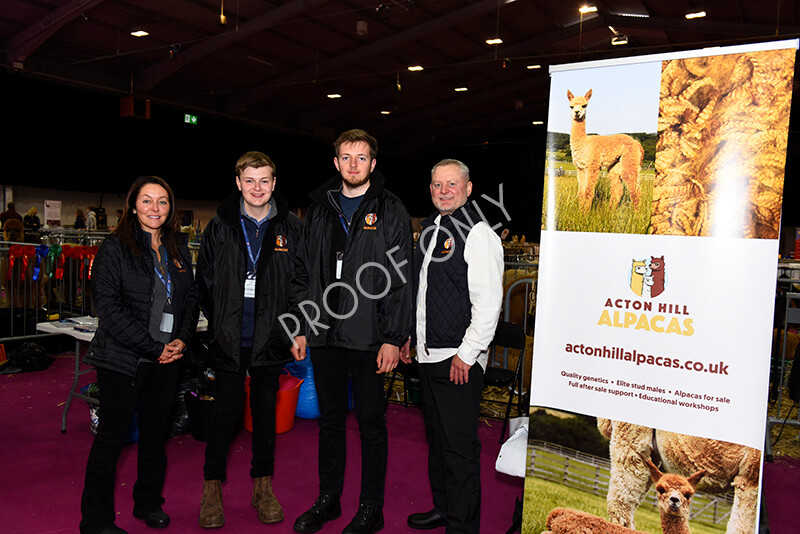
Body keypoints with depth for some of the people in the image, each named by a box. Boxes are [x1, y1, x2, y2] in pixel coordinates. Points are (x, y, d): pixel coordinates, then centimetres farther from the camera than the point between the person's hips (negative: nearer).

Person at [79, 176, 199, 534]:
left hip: (166, 358, 5)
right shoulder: (115, 248, -6)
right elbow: (108, 307, -12)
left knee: (155, 432, 14)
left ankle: (149, 503, 33)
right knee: (111, 437, 3)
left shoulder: (178, 250, 10)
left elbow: (191, 299, 13)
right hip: (122, 358, -5)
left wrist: (182, 339, -4)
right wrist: (153, 347, -14)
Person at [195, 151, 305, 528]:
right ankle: (213, 486, 23)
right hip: (229, 338, 0)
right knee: (224, 411, 6)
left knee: (265, 409, 12)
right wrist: (219, 323, 1)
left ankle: (263, 485, 26)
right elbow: (205, 281, 7)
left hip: (270, 338, 0)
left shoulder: (292, 228, 1)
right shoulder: (220, 227, 2)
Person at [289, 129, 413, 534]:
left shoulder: (390, 211, -1)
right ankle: (328, 499, 31)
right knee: (330, 417, 15)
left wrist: (393, 337, -12)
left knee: (370, 421, 6)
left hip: (369, 337, -4)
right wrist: (301, 328, 7)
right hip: (324, 334, 4)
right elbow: (304, 274, 13)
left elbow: (401, 279, -6)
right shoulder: (320, 211, 11)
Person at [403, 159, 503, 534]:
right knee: (436, 437, 20)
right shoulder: (430, 230, 14)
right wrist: (409, 336, 20)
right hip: (428, 355, 9)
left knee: (459, 446, 0)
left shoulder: (477, 234, -13)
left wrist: (467, 354, -18)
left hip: (459, 360, -9)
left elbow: (488, 303, -19)